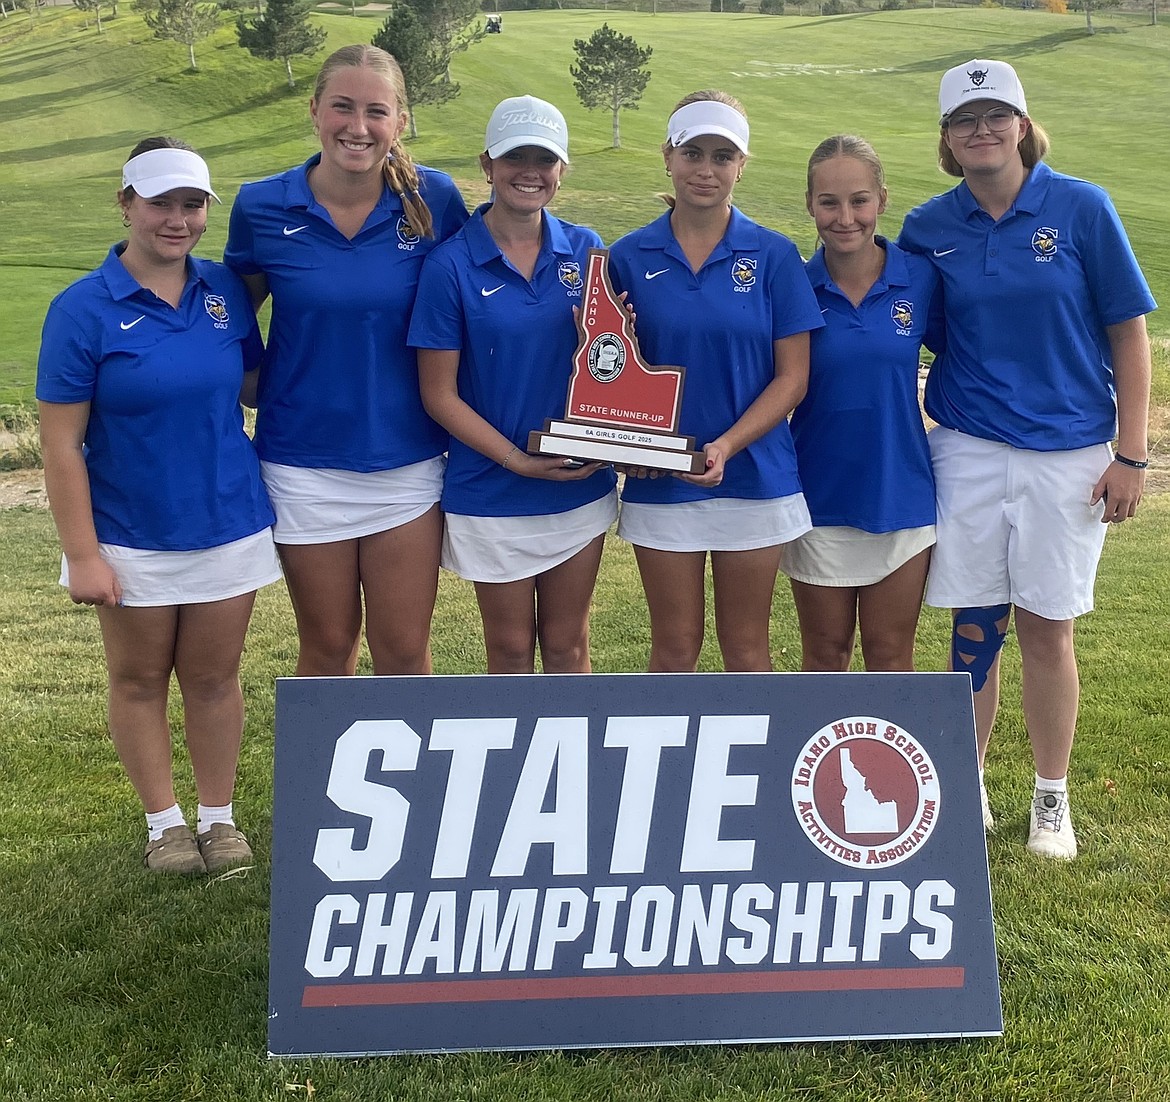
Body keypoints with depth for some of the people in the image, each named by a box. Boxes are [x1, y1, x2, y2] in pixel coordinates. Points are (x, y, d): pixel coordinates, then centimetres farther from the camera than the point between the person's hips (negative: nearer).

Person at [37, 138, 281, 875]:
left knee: (214, 678, 13)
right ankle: (164, 822, 29)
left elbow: (252, 383, 15)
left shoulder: (227, 292, -1)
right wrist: (82, 555, -13)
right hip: (132, 536, -2)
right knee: (140, 681, 13)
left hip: (230, 526, 2)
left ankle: (220, 817, 29)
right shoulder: (84, 308, -11)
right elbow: (61, 443, -11)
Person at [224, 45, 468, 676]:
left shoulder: (434, 200, -6)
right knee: (327, 648, 13)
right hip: (304, 463, 0)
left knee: (404, 650, 8)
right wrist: (257, 391, -1)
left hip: (408, 460, 0)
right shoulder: (262, 208, -5)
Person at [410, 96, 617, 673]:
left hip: (581, 488, 3)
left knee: (568, 645, 15)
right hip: (493, 491, -2)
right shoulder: (451, 264, -9)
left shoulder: (584, 250, 1)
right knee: (511, 649, 13)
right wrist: (520, 461, -18)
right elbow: (440, 395, -9)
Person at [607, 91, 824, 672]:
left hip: (755, 477, 0)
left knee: (746, 646, 11)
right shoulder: (629, 257, 1)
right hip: (660, 485, 1)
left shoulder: (773, 255, -2)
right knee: (674, 647, 10)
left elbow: (792, 375, -4)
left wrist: (725, 447, -16)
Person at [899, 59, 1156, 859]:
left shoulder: (1082, 208, -4)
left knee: (1047, 629, 5)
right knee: (974, 628, 6)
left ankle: (1053, 799, 22)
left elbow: (1128, 333, -2)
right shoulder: (929, 228, 1)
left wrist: (1131, 454, -6)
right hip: (968, 450, 2)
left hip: (1067, 453, -1)